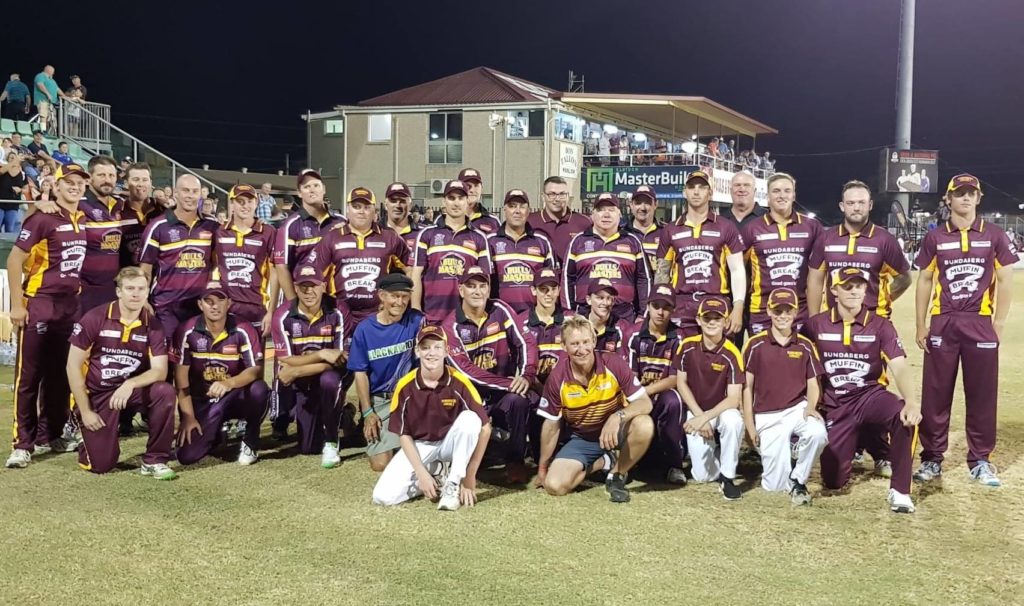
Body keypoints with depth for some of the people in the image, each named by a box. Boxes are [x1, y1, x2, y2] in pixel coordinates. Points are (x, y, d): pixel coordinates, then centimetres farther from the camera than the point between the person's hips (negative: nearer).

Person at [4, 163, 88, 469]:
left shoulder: (85, 220, 9)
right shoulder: (43, 219, -10)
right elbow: (14, 260, -11)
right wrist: (16, 304, -14)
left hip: (71, 305, 7)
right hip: (39, 304, -7)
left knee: (60, 374, 12)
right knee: (29, 376, -2)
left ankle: (49, 436, 22)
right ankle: (23, 444, 3)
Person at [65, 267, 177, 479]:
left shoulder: (152, 325, -5)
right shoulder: (94, 318, -11)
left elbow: (160, 371, -11)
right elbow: (73, 366, -8)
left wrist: (130, 384, -30)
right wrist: (85, 412, -10)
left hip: (130, 391, 3)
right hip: (96, 395, -2)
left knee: (165, 392, -29)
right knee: (101, 464, -12)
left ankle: (154, 460, -13)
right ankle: (93, 442, 26)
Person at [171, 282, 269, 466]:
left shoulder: (243, 330, -12)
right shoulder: (187, 332, -9)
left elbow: (257, 370, -20)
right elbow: (181, 376, -7)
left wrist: (228, 384, -39)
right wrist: (188, 416, -12)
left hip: (235, 398, -1)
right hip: (200, 402, 1)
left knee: (259, 389, -34)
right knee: (187, 456, -17)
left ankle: (250, 442, -7)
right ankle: (213, 434, 20)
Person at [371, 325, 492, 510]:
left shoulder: (459, 382, -18)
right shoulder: (405, 386, -14)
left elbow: (484, 428, -17)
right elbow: (404, 434, -6)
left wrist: (469, 476, -18)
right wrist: (422, 473, -16)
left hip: (450, 444, -1)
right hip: (418, 446, 1)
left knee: (469, 419, -33)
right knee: (383, 496, -19)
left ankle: (453, 483, -17)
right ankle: (436, 476, 8)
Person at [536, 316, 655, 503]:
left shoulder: (614, 364, -21)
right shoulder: (557, 378, -16)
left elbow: (645, 403, -21)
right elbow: (551, 425, -4)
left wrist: (618, 416, -41)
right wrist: (543, 467, 4)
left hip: (615, 431, -1)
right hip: (582, 439, 1)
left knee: (644, 425, -35)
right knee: (554, 485, -21)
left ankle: (617, 475, -7)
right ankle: (604, 462, 7)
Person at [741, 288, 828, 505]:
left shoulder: (805, 346, 6)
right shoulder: (755, 344, -1)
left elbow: (812, 385, 8)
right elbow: (747, 387, 2)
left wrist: (810, 407, -14)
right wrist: (750, 427, -3)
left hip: (798, 409, 1)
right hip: (767, 416, -1)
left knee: (818, 433, -35)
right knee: (775, 485, -7)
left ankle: (797, 481, -8)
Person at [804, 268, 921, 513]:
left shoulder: (880, 325, -4)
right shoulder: (816, 325, -1)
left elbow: (899, 367, -18)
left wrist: (912, 401, -35)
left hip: (871, 395, -1)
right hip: (834, 405, 1)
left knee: (905, 416, -36)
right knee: (833, 481, -3)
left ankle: (899, 491, -20)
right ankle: (852, 444, 33)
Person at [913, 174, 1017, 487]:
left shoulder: (994, 235, 3)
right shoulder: (935, 237, 5)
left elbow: (1005, 280, 4)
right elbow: (925, 281, 7)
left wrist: (998, 324, -3)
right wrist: (921, 326, 2)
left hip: (980, 323, 0)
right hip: (942, 323, 1)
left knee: (982, 394, 3)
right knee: (936, 394, 3)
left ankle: (980, 461, 14)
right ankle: (932, 458, 12)